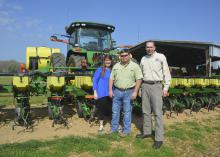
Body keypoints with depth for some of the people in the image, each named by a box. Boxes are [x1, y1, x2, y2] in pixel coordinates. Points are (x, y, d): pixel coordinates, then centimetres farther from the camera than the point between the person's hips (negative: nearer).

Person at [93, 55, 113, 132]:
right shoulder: (100, 70, -4)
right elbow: (95, 81, -2)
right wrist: (95, 92, -5)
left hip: (110, 93, 2)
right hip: (102, 93, -2)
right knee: (101, 108, 8)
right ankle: (101, 125, 25)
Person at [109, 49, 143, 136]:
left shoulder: (135, 66, -4)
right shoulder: (116, 66, 8)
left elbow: (139, 79, -7)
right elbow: (111, 79, 10)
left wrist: (135, 92, -13)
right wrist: (110, 90, 2)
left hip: (128, 92, -4)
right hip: (117, 91, 4)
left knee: (127, 112, 6)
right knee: (115, 111, 11)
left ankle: (126, 130, 21)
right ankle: (114, 128, 26)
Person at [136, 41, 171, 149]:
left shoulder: (161, 57, 2)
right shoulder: (143, 59, 14)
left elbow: (166, 73, 0)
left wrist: (166, 87, -7)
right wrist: (139, 88, 14)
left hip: (156, 86, -4)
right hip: (145, 85, 5)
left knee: (157, 112, -5)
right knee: (146, 111, 10)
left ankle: (159, 138, 1)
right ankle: (147, 132, 24)